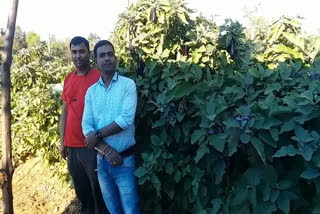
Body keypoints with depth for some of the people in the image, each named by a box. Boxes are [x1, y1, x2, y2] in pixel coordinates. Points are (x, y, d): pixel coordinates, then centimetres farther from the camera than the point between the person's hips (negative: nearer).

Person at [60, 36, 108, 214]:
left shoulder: (98, 78, -9)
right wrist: (63, 141, 12)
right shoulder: (68, 79, 9)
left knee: (98, 191, 6)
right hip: (72, 146, 6)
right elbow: (65, 111, 14)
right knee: (81, 191, 18)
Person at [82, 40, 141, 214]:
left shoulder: (128, 84, -6)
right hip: (102, 161, 4)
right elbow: (86, 126, -3)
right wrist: (107, 150, -15)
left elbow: (126, 119, -19)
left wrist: (98, 134, -15)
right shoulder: (91, 91, 5)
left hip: (124, 160, -4)